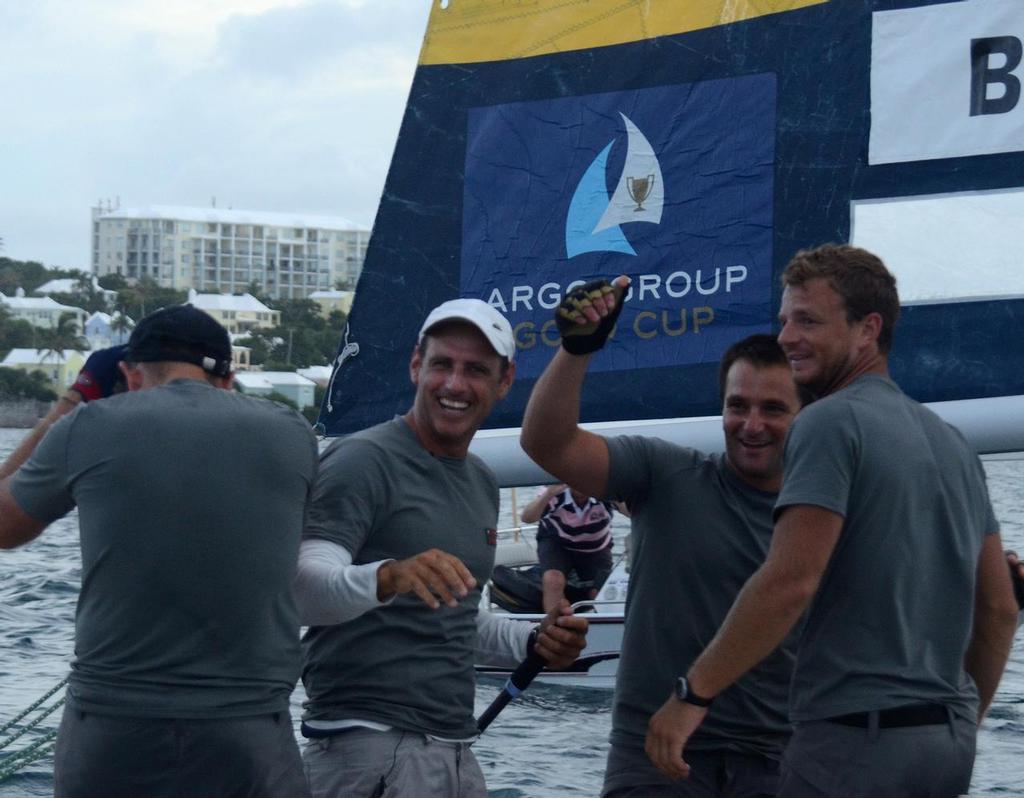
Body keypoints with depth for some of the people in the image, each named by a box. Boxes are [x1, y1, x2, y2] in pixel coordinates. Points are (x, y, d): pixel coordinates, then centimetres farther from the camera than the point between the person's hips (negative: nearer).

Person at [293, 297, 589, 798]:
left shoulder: (481, 484, 17)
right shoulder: (363, 461, -9)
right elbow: (303, 590, -23)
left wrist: (532, 643, 10)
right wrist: (389, 577, -41)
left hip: (455, 752, 8)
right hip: (369, 747, -8)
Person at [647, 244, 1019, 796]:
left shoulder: (831, 422, -9)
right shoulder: (951, 442, 15)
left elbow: (790, 582, -20)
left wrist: (694, 692, -16)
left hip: (857, 731, -8)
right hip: (949, 738, 8)